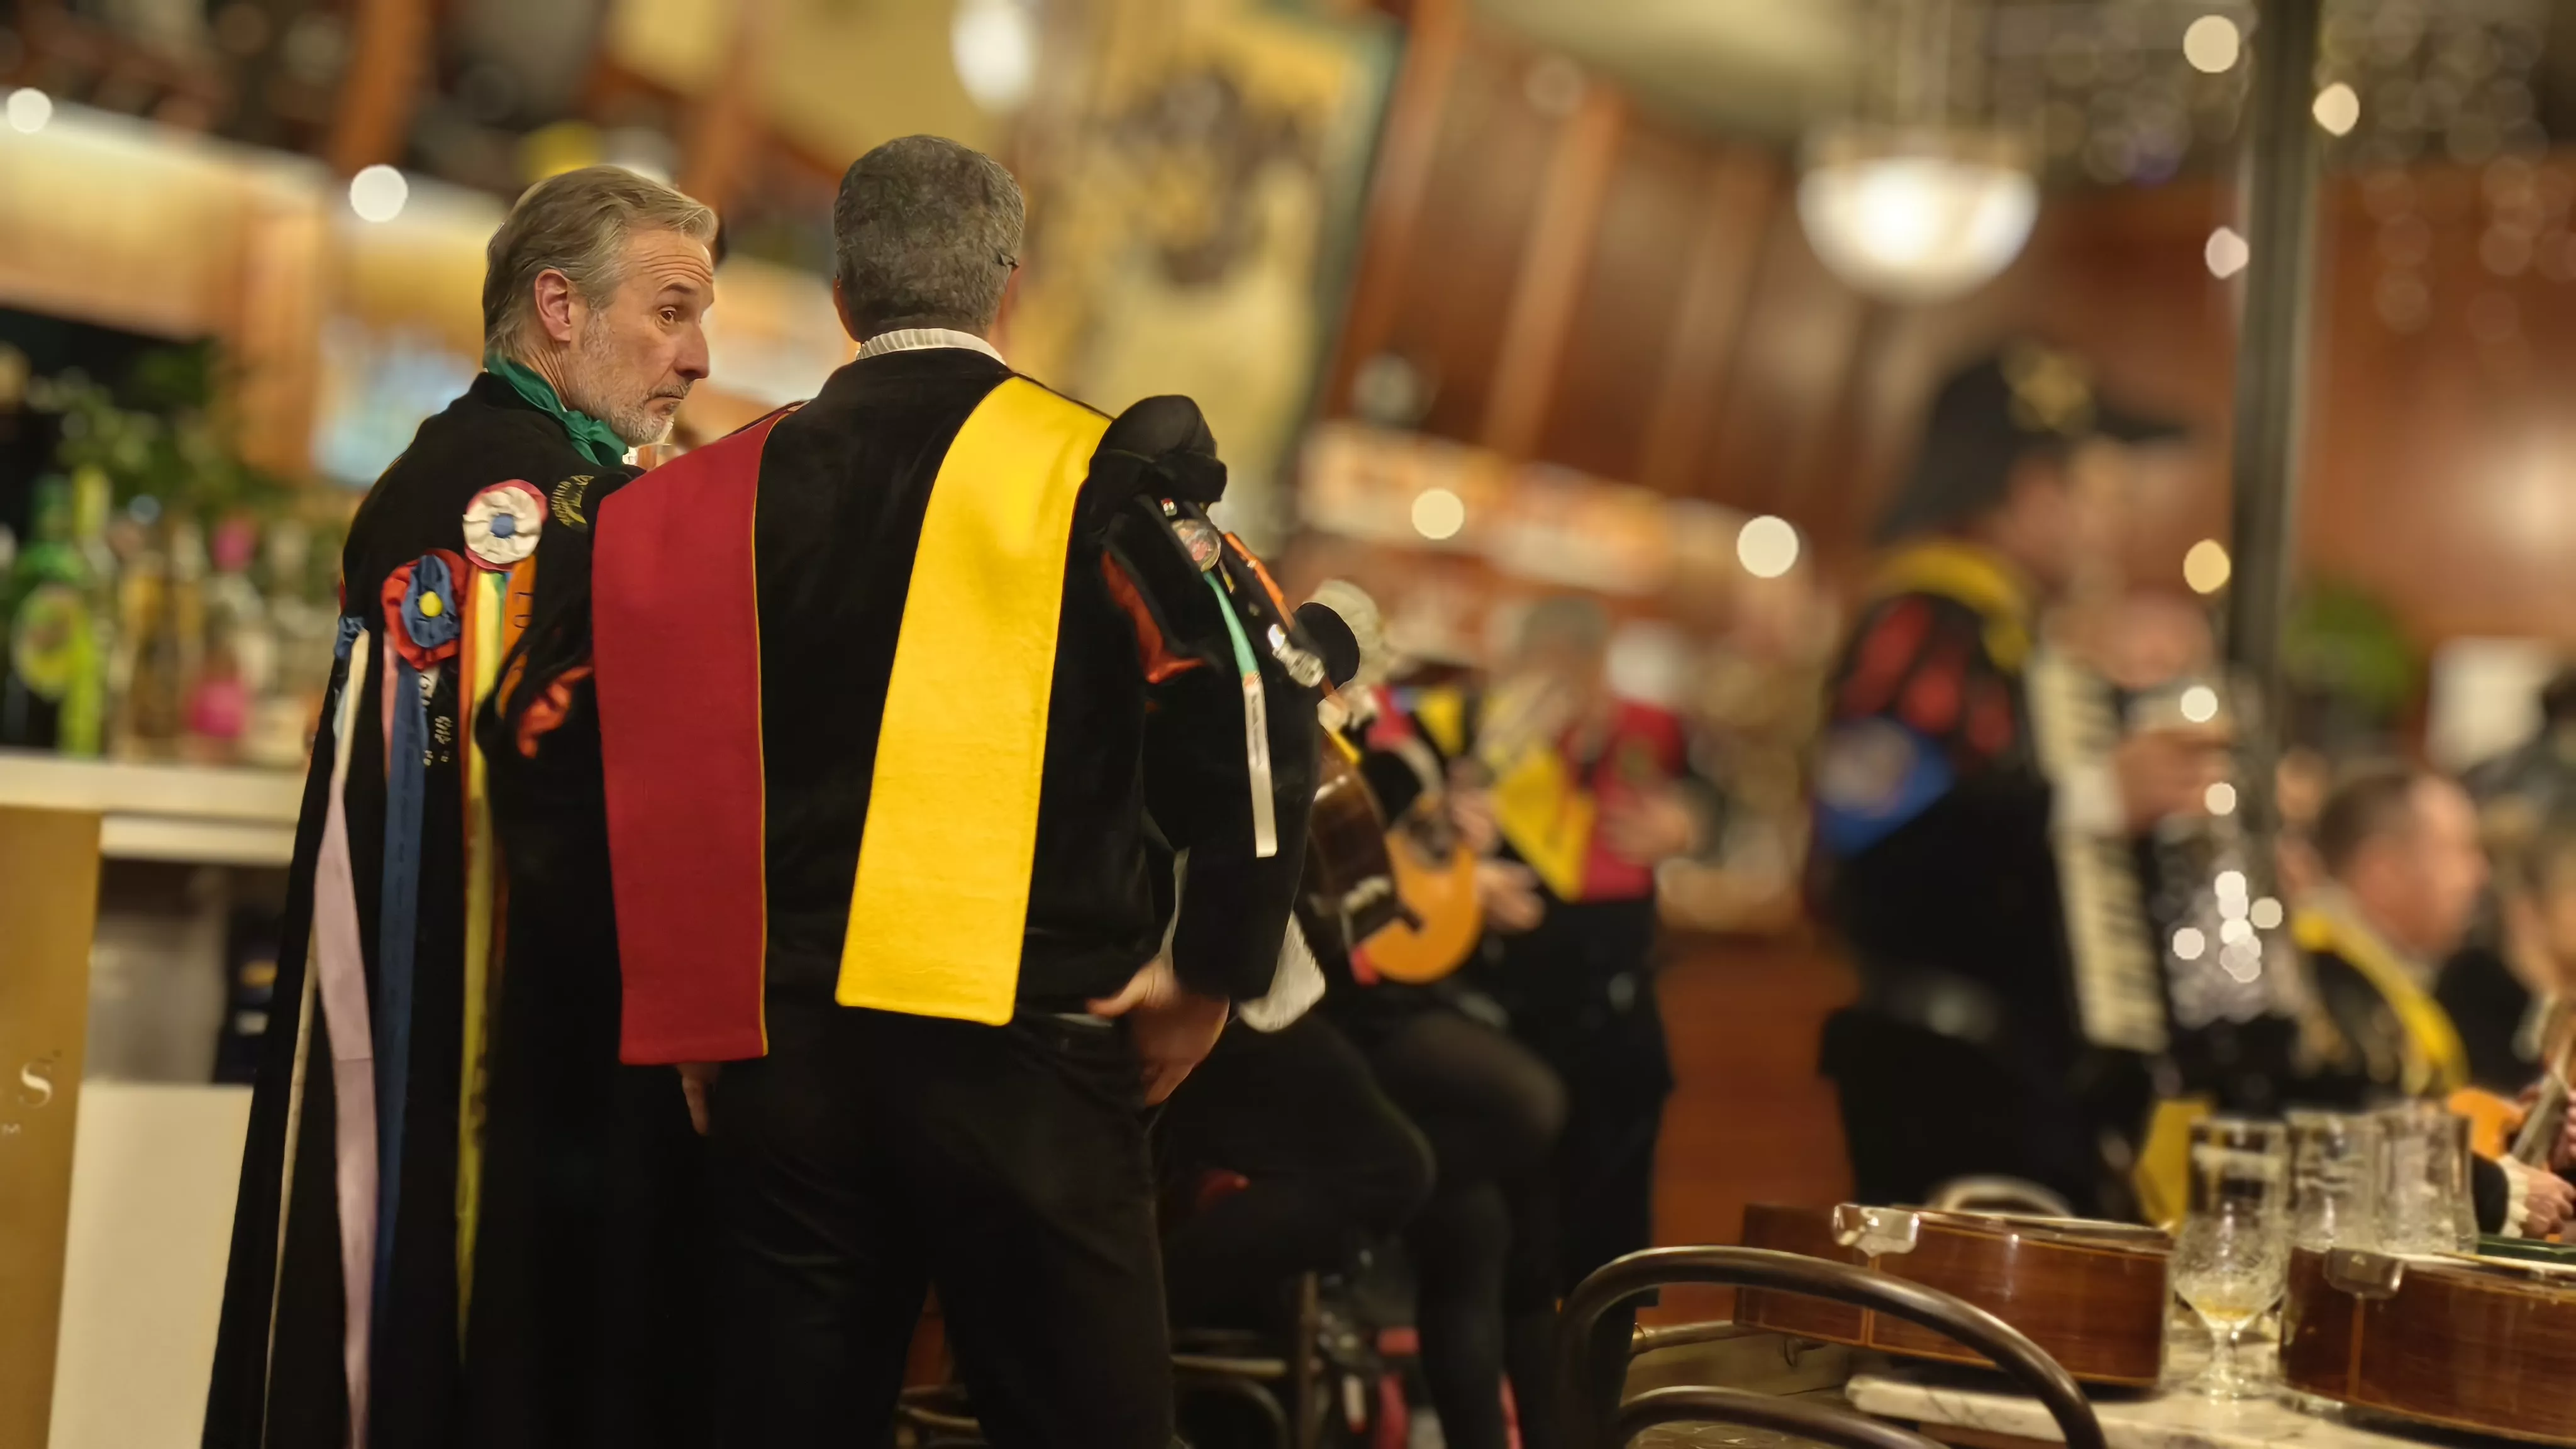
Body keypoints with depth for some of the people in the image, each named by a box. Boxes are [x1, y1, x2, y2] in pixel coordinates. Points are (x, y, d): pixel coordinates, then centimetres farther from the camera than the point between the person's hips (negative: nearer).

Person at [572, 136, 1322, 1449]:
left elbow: (651, 767, 4)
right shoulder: (1102, 470, -4)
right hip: (1020, 1048, -4)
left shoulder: (721, 491, 7)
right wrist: (1211, 973, -3)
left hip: (782, 1056, 4)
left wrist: (695, 1019, 11)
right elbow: (1256, 705, -13)